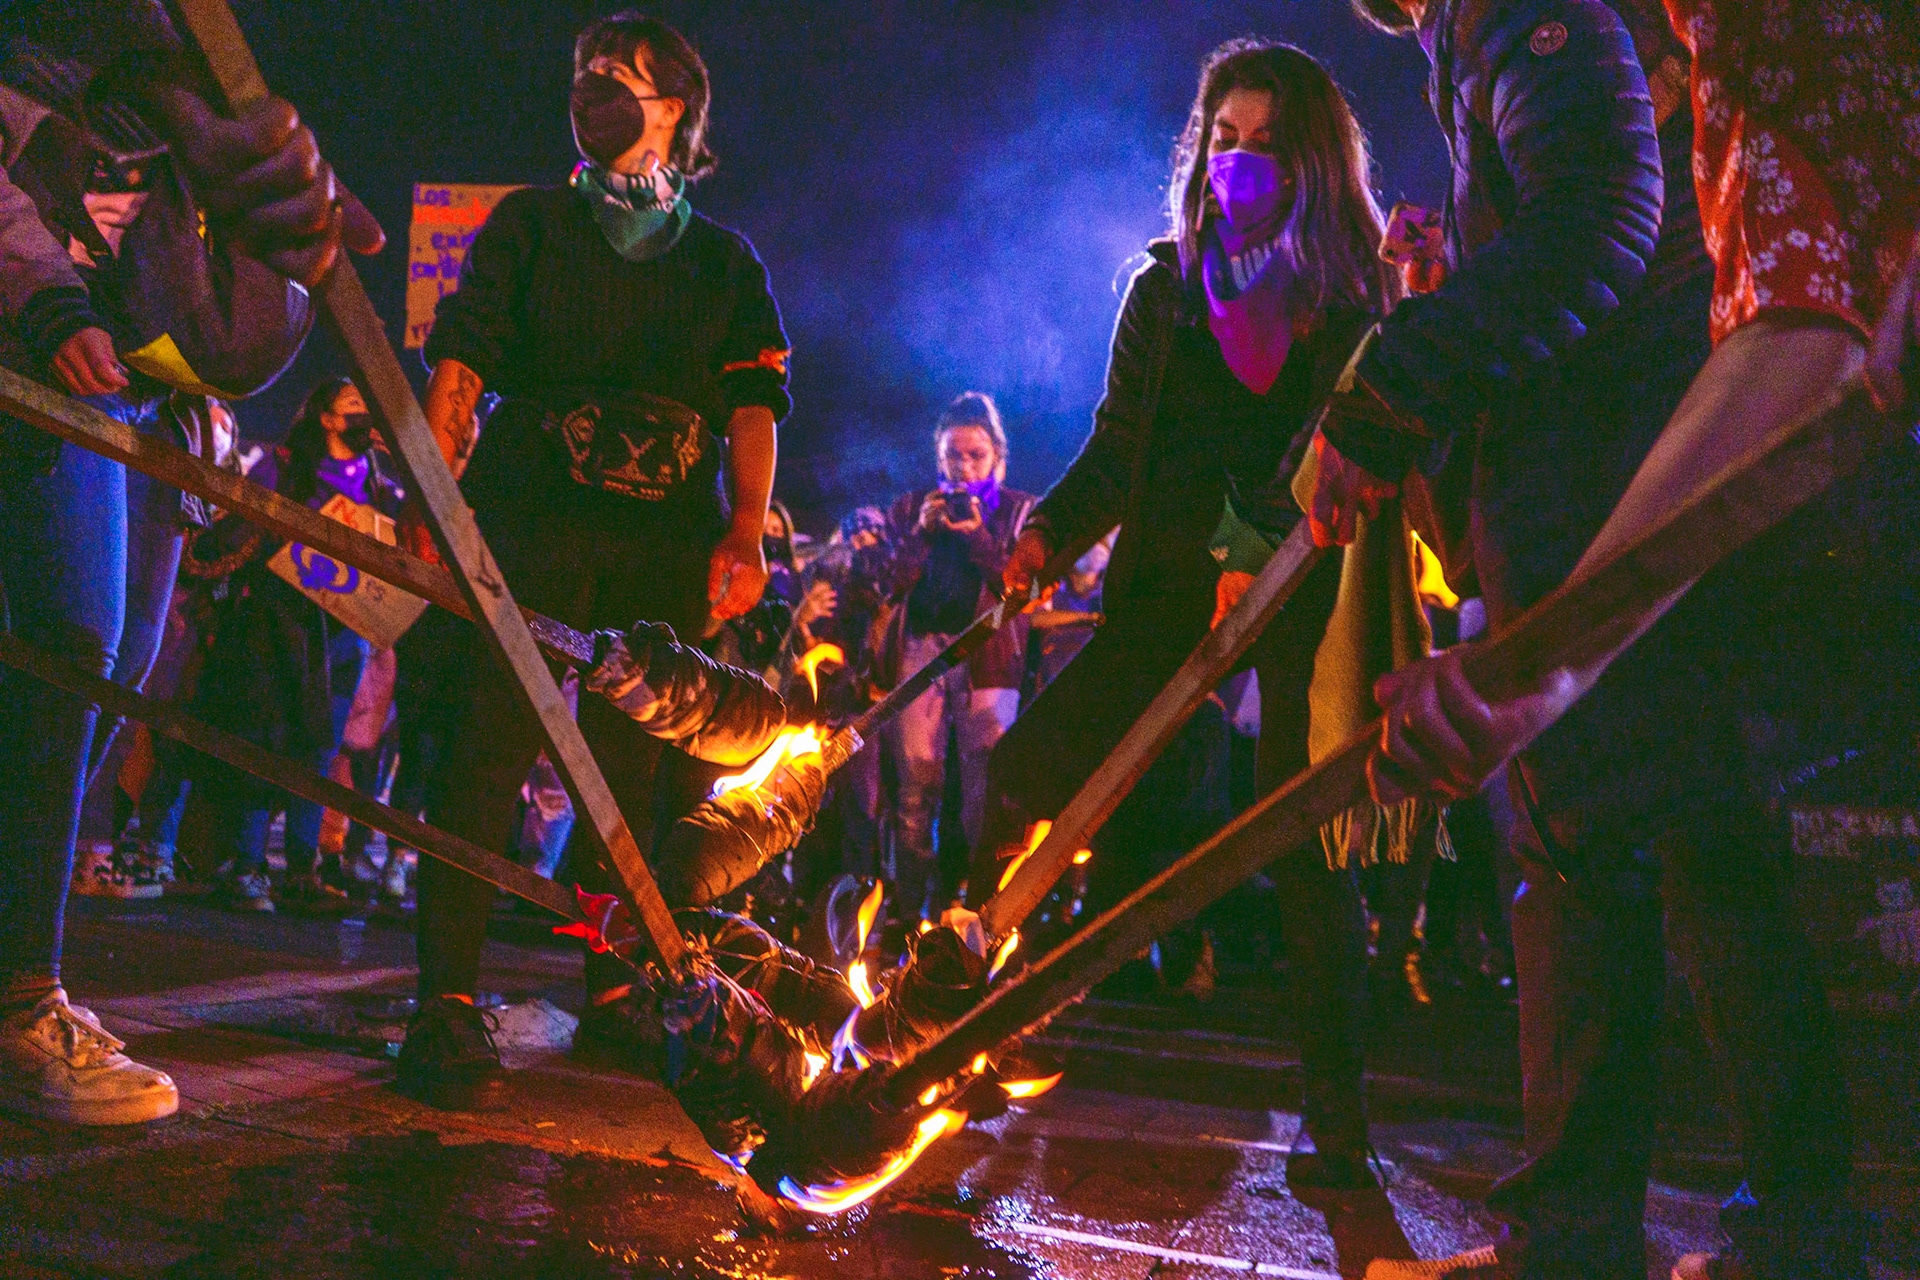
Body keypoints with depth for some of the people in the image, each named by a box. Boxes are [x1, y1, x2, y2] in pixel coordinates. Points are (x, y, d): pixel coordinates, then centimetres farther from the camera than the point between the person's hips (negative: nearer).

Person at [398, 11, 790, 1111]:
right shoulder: (531, 223, 17)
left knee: (636, 764, 2)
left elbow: (754, 400, 8)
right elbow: (461, 361, 7)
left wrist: (746, 531, -7)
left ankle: (614, 992, 14)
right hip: (533, 516, -1)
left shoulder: (725, 257, 19)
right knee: (494, 743, -13)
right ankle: (448, 1003, -14)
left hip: (669, 539, 2)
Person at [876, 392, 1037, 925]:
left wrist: (978, 535, -7)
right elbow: (894, 583, 11)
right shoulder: (911, 507, 19)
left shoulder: (1019, 510, 15)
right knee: (917, 784, -6)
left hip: (986, 654, -1)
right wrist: (923, 531, -3)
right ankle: (910, 911, -3)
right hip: (918, 649, 1)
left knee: (987, 786, -11)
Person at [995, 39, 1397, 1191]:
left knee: (1307, 840, -6)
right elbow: (1115, 455, 12)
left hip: (1306, 591, -3)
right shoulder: (1166, 288, 13)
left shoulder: (1361, 299, 4)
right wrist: (1048, 532, -6)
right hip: (1175, 581, 3)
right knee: (1026, 773, -9)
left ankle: (1337, 1121, 5)